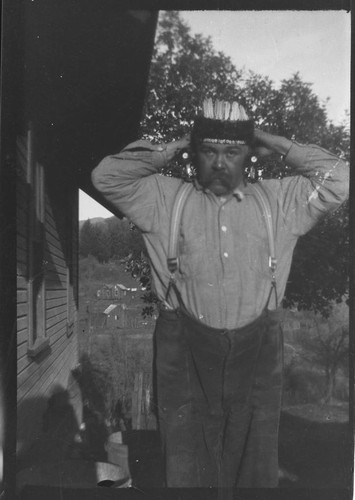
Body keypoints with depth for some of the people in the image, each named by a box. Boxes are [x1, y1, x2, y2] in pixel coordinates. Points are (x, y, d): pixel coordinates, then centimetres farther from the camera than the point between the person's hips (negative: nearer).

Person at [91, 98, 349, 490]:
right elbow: (106, 176, 1)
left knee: (257, 463, 12)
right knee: (187, 464, 4)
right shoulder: (165, 198, 7)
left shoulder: (277, 201, 10)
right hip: (186, 348, -1)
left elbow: (336, 179, 6)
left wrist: (277, 146, 8)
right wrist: (169, 150, 4)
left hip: (257, 348, 2)